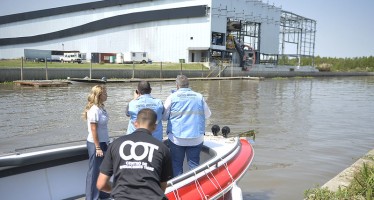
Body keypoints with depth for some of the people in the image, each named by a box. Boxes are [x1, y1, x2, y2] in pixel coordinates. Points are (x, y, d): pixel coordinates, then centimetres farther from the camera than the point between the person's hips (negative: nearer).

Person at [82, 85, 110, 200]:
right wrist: (97, 147, -18)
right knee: (94, 171, 4)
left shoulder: (101, 108, 6)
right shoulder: (94, 110, -20)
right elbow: (93, 130, -19)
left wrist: (105, 143, 13)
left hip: (103, 142, 8)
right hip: (95, 144, -8)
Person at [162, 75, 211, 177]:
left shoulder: (172, 97, -4)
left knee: (176, 165, 11)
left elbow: (164, 116, 0)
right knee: (194, 165, 9)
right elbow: (207, 115, 11)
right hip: (196, 138, 2)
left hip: (177, 138, -1)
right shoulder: (199, 97, 2)